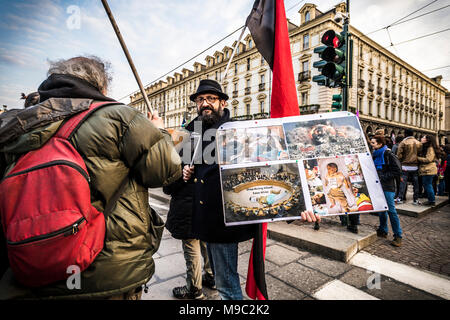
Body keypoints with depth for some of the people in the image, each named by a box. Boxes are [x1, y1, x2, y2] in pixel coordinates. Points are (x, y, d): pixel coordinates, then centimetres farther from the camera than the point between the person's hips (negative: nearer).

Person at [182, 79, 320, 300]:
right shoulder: (194, 133, 8)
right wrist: (186, 172, 2)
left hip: (223, 221, -8)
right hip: (205, 219, 8)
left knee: (227, 284, 8)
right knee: (219, 275, 27)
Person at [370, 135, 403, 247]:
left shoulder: (387, 154, -10)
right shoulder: (374, 155, 11)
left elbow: (397, 171, -14)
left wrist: (383, 177, -16)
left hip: (387, 187, -7)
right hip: (378, 186, 7)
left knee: (391, 210, -5)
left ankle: (398, 236, 4)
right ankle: (383, 230, 26)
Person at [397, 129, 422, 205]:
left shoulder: (403, 142, -9)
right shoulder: (418, 143, 6)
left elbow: (399, 155, -11)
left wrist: (400, 161, 4)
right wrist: (417, 160, 19)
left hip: (405, 166, -4)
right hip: (415, 166, 4)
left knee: (403, 182, 0)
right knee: (415, 183, 10)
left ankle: (400, 198, 1)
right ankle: (416, 199, 15)